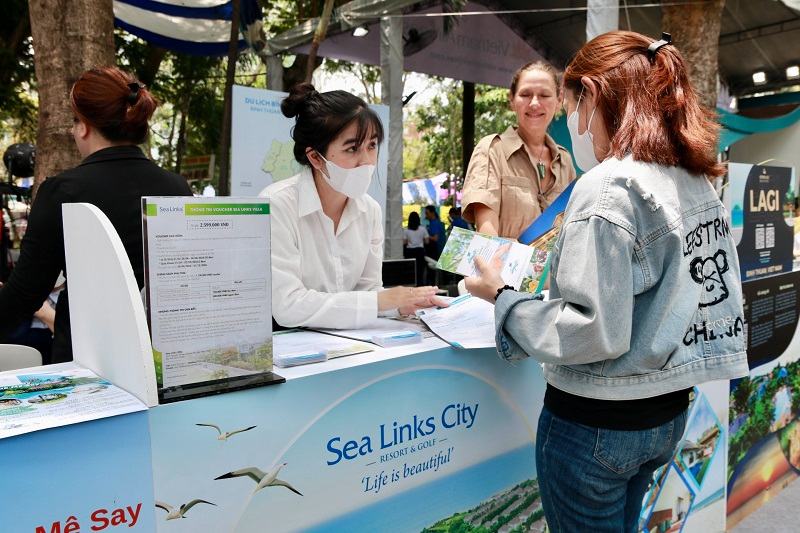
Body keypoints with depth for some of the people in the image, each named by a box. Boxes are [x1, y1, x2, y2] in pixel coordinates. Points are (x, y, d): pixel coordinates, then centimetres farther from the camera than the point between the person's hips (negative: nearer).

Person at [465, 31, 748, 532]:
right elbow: (665, 293, 12)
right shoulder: (698, 182, 4)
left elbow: (594, 331, -24)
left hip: (596, 423, -8)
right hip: (669, 412, 8)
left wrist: (502, 296, -13)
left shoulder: (608, 187, -22)